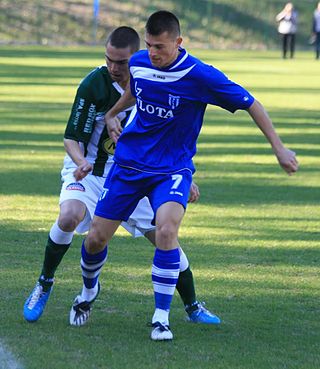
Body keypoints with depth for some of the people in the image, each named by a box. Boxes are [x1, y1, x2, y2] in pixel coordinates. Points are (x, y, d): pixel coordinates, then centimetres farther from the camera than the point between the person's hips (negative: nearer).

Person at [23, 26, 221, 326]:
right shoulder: (94, 84, -19)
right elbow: (72, 137, -17)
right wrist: (81, 161, -38)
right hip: (88, 173, -4)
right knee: (69, 217, -32)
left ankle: (193, 307, 18)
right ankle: (44, 284, -8)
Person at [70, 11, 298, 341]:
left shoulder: (199, 75, -19)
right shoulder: (138, 63, -6)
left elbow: (249, 104, -11)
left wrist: (278, 147, -11)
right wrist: (111, 114, 30)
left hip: (173, 168, -4)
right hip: (128, 163, 4)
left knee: (166, 230, -30)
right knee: (96, 238, 3)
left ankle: (161, 317, -17)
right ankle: (88, 291, 37)